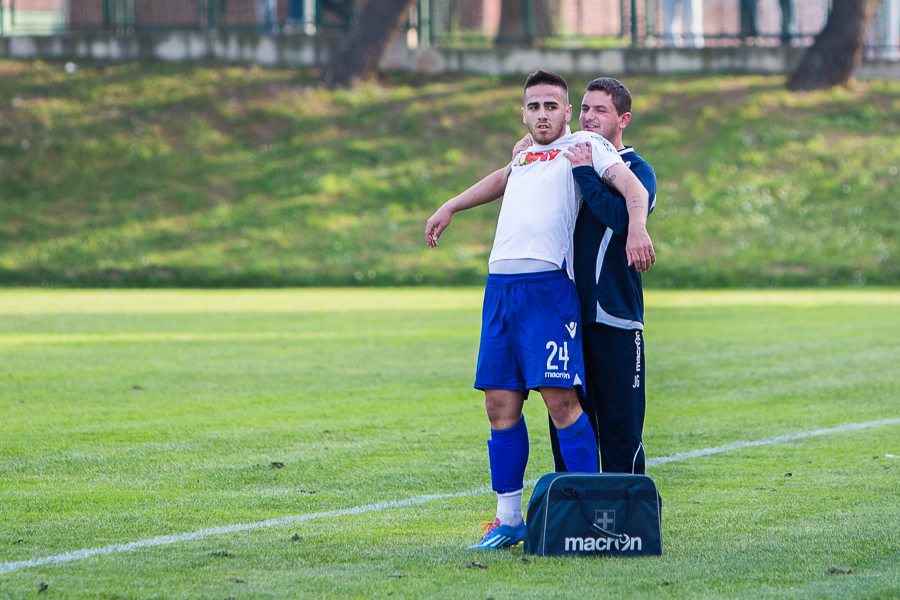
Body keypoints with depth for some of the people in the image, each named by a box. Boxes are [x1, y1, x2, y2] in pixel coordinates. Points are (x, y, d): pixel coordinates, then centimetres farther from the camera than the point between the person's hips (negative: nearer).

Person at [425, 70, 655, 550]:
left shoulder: (585, 146, 5)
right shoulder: (527, 154, 24)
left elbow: (633, 188, -8)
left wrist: (636, 229, -27)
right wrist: (450, 207, 50)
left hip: (548, 285, -6)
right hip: (500, 285, 6)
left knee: (560, 399, -13)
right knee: (500, 404, 5)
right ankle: (509, 519, 12)